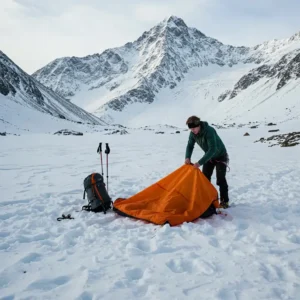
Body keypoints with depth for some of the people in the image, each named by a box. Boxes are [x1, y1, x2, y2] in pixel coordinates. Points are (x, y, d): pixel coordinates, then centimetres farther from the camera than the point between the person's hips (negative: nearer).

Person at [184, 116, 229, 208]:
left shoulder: (209, 131, -37)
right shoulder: (193, 133, -16)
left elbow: (212, 149, -41)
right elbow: (190, 145, -2)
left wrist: (200, 162, -45)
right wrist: (187, 157, -23)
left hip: (220, 156, -6)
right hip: (209, 157, 6)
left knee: (221, 179, -9)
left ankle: (224, 201, 3)